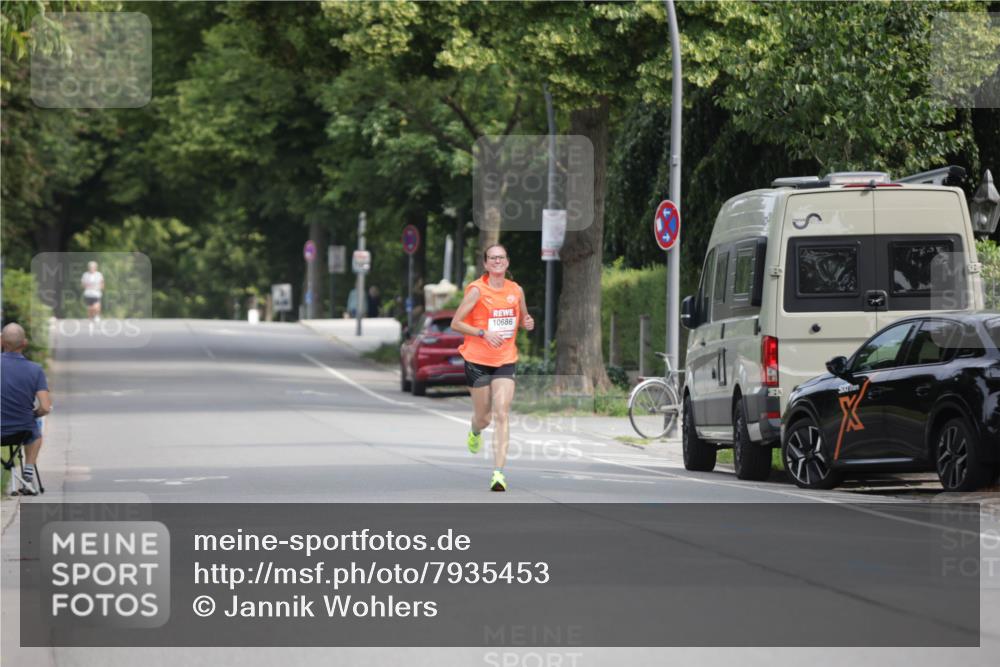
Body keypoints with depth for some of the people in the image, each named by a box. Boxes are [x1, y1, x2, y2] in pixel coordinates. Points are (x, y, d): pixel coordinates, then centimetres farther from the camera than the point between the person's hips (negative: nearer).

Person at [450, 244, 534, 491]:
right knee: (483, 417, 7)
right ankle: (475, 432, 47)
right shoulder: (476, 290, -8)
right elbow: (456, 323, -8)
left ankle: (498, 472, -17)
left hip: (505, 361, 2)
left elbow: (523, 318, 23)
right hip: (477, 360, -2)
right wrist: (483, 333, -20)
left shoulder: (516, 290, 6)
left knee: (501, 414, -13)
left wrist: (527, 322, -1)